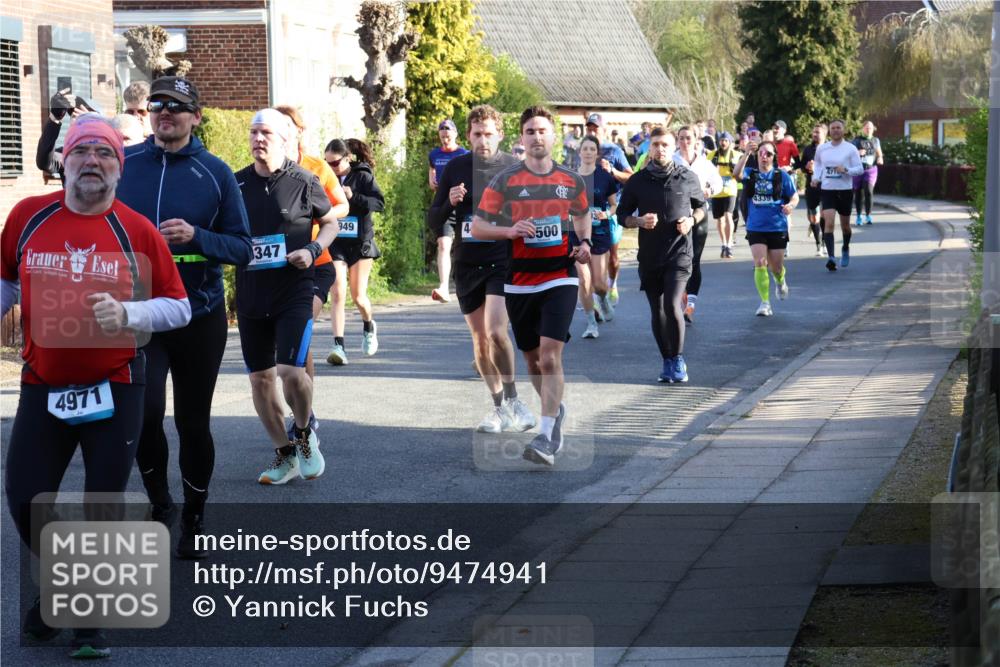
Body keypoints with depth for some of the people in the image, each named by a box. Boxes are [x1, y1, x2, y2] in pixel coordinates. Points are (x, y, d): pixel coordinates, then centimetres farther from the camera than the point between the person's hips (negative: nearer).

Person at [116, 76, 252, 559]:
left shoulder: (214, 172, -2)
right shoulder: (122, 164, 1)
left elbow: (242, 248, -3)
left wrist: (196, 236, -19)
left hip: (200, 316, 0)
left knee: (193, 423, 9)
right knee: (145, 411, -18)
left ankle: (194, 520, 28)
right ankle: (159, 503, 7)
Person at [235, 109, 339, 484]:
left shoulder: (303, 182, -3)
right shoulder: (236, 184, 5)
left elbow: (330, 222, 10)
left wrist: (313, 250, -8)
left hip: (294, 293, -4)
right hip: (250, 295, 4)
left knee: (291, 371, -16)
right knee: (260, 378, 7)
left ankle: (304, 433, 13)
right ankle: (285, 455, 21)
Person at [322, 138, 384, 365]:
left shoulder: (363, 176, -5)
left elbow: (380, 203, -9)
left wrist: (353, 196, -21)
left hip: (360, 243, -2)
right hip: (335, 244, 2)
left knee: (358, 295, 4)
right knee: (337, 293, -11)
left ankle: (369, 326, 36)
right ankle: (338, 345, -14)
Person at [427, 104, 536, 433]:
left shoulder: (515, 167, -1)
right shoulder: (456, 168, 5)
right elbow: (435, 217, 8)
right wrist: (449, 202, -11)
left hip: (503, 260, -4)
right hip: (466, 263, 4)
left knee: (496, 331, -20)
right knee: (480, 339, 9)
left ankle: (512, 399, -4)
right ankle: (500, 407, 22)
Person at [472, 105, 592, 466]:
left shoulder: (572, 180, 5)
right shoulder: (505, 180, -1)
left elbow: (582, 214, 25)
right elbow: (477, 226, 0)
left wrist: (584, 241, 6)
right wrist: (510, 231, -18)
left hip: (560, 278, -1)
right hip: (519, 282, 1)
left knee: (550, 356, -16)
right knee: (533, 359, 13)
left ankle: (546, 437, -19)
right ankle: (556, 410, 40)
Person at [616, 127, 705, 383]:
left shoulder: (688, 178, 0)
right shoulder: (638, 181, 2)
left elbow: (701, 206, 16)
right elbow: (622, 215, 9)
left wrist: (692, 220, -5)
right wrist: (639, 221, -12)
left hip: (679, 252, -2)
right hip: (649, 255, 2)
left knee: (672, 305, -17)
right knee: (657, 311, 8)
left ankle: (678, 359, 0)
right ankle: (667, 362, 23)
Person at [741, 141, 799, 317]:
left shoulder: (782, 176, 0)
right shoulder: (750, 174, 2)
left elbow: (794, 197, 4)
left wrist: (790, 205, -19)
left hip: (777, 228, 0)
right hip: (756, 228, 0)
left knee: (776, 267, 9)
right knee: (760, 264, -13)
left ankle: (780, 281, 45)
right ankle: (765, 302, -5)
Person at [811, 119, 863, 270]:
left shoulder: (850, 149, -4)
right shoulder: (821, 149, 4)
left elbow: (860, 169, -4)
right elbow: (817, 164, 21)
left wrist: (846, 170, -21)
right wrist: (816, 177, 3)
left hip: (845, 190, -1)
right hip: (827, 190, 1)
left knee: (845, 224, 14)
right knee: (828, 222, -16)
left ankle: (845, 249, 42)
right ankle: (831, 257, -22)